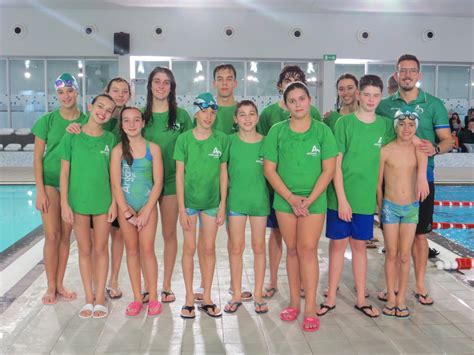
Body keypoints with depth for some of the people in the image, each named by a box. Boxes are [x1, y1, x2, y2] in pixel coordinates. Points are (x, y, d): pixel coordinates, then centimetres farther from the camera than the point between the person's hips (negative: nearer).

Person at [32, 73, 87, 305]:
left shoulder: (85, 121, -1)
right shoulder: (47, 120, -6)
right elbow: (37, 157, -5)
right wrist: (40, 190, -9)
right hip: (50, 182, -2)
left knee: (65, 235, 9)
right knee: (52, 235, -3)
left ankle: (60, 284, 21)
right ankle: (51, 288, 11)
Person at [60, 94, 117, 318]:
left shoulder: (110, 139, 1)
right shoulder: (72, 137, -2)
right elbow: (65, 172, -2)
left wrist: (114, 202, -3)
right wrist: (64, 203, -6)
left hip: (103, 202, 0)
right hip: (78, 201, 0)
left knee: (101, 250, 8)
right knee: (84, 250, 9)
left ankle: (100, 298, 18)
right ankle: (89, 298, 21)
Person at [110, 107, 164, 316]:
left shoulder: (153, 148, -2)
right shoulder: (118, 150, -1)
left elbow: (158, 182, -4)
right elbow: (115, 185, -4)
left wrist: (145, 212, -9)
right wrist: (127, 213, -8)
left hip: (148, 205, -1)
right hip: (125, 206, 1)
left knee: (147, 249, -4)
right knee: (132, 250, 8)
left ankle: (153, 297, 8)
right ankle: (137, 298, 16)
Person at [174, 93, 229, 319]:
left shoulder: (221, 140, -1)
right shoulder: (184, 139, -5)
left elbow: (223, 173, 3)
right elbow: (179, 174, -5)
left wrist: (223, 204, -1)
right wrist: (181, 207, -8)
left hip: (212, 202, 1)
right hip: (189, 201, -1)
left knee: (209, 249, 8)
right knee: (189, 249, 6)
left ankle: (206, 298, 21)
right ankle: (189, 299, 18)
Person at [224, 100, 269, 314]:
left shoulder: (265, 142, -1)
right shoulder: (230, 141, -1)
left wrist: (272, 196, -1)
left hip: (260, 199, 0)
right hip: (235, 199, 0)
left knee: (258, 247, 8)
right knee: (236, 248, 6)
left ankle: (258, 295, 19)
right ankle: (236, 294, 19)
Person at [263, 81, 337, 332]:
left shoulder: (322, 131, -3)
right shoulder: (277, 131, 0)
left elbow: (328, 170, -4)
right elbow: (269, 169, -2)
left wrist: (309, 199, -11)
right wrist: (291, 198, -9)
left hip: (314, 199, -2)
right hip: (285, 199, 2)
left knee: (308, 249, -5)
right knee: (292, 249, 8)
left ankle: (310, 308, 2)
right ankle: (294, 302, 19)